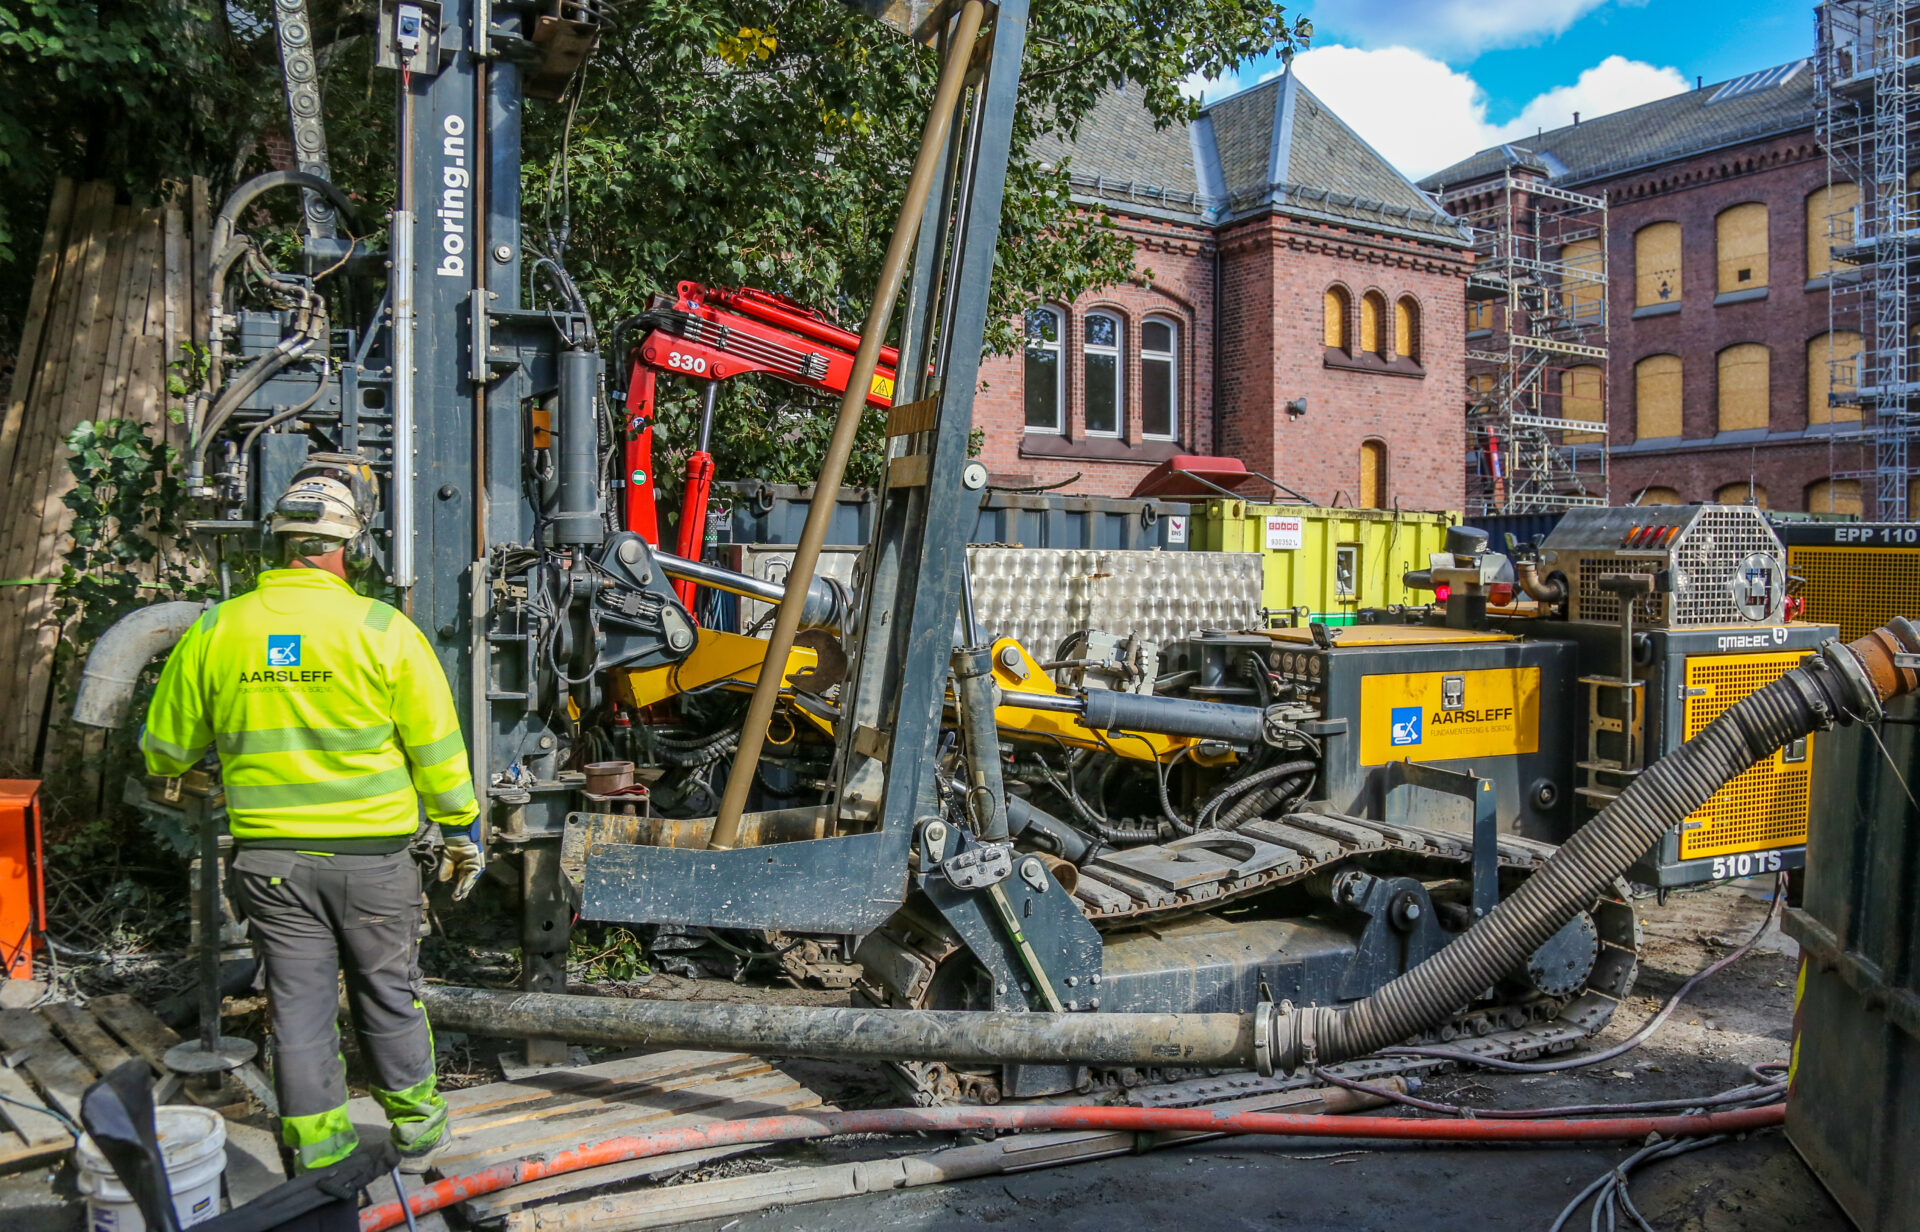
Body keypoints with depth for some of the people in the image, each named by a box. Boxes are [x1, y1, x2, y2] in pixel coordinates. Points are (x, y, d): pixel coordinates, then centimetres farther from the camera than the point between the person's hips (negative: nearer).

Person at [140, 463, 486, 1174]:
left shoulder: (215, 631, -2)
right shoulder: (383, 630, -11)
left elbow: (166, 746, 11)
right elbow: (436, 746, -6)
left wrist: (173, 773, 35)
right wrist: (460, 830, 7)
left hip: (269, 857, 2)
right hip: (371, 854, -2)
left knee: (298, 1006, 12)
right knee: (388, 996, 14)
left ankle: (318, 1155, 22)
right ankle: (417, 1129, 30)